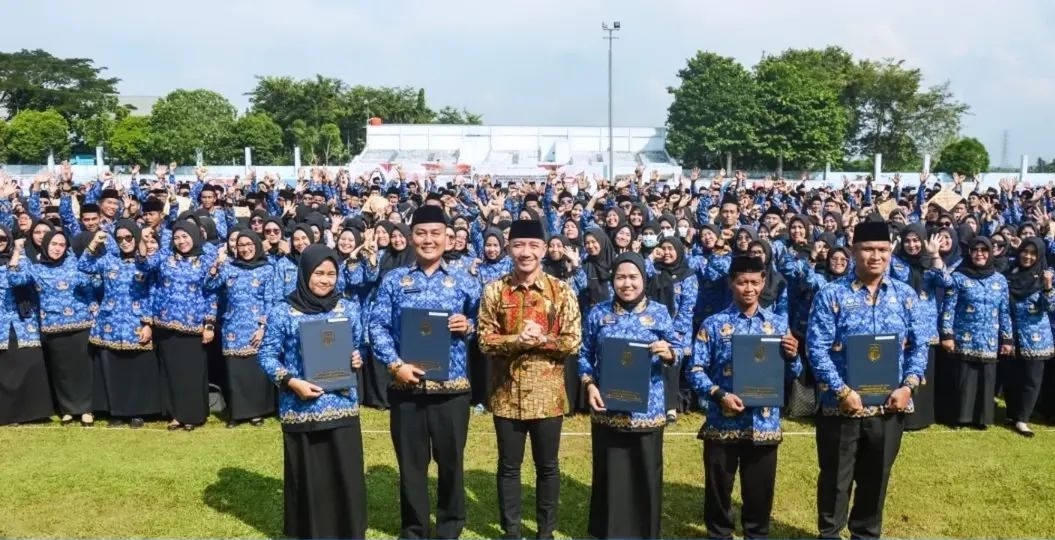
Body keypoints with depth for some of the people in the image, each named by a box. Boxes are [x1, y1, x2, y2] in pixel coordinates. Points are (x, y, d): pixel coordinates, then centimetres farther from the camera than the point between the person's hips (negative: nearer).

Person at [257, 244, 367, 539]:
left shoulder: (347, 309, 6)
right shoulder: (283, 311, -3)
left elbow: (359, 348, 16)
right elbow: (266, 356, -1)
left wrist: (357, 361, -7)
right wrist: (292, 382, -14)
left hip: (342, 407, 2)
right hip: (300, 410, -2)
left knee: (347, 476, 4)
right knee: (306, 480, 6)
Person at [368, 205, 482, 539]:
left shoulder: (465, 282, 4)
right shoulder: (393, 280, 4)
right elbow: (378, 326, 0)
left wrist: (468, 326, -13)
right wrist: (395, 364, -12)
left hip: (452, 385, 0)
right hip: (407, 384, 0)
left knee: (451, 460, 10)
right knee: (411, 462, 11)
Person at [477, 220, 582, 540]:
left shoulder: (562, 291, -3)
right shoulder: (494, 291, -1)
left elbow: (573, 342, -5)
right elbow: (485, 341, -5)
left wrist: (540, 339, -20)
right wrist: (518, 339, -22)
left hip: (547, 394, 0)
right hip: (507, 393, 1)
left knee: (547, 465, 12)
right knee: (508, 465, 12)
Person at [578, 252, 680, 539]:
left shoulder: (659, 312, 1)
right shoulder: (598, 313, 2)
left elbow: (677, 351, 5)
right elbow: (585, 355, 6)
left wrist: (668, 352, -18)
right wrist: (590, 386, -9)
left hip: (647, 409, 0)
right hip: (607, 409, 0)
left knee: (646, 476, 7)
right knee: (609, 475, 8)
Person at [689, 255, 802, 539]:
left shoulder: (778, 323, 6)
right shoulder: (713, 324, -2)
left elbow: (792, 374, 7)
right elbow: (695, 370, -4)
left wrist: (792, 356, -14)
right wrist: (719, 395, -18)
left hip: (764, 423, 2)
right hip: (723, 423, -2)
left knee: (760, 491, 13)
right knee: (719, 490, 10)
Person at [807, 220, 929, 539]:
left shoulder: (906, 295, 4)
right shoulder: (831, 295, -8)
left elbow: (919, 345, 6)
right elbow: (817, 349, -12)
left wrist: (908, 386, -8)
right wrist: (842, 392, -18)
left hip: (889, 405, 3)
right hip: (841, 405, -3)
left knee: (876, 477, 17)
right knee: (836, 478, 10)